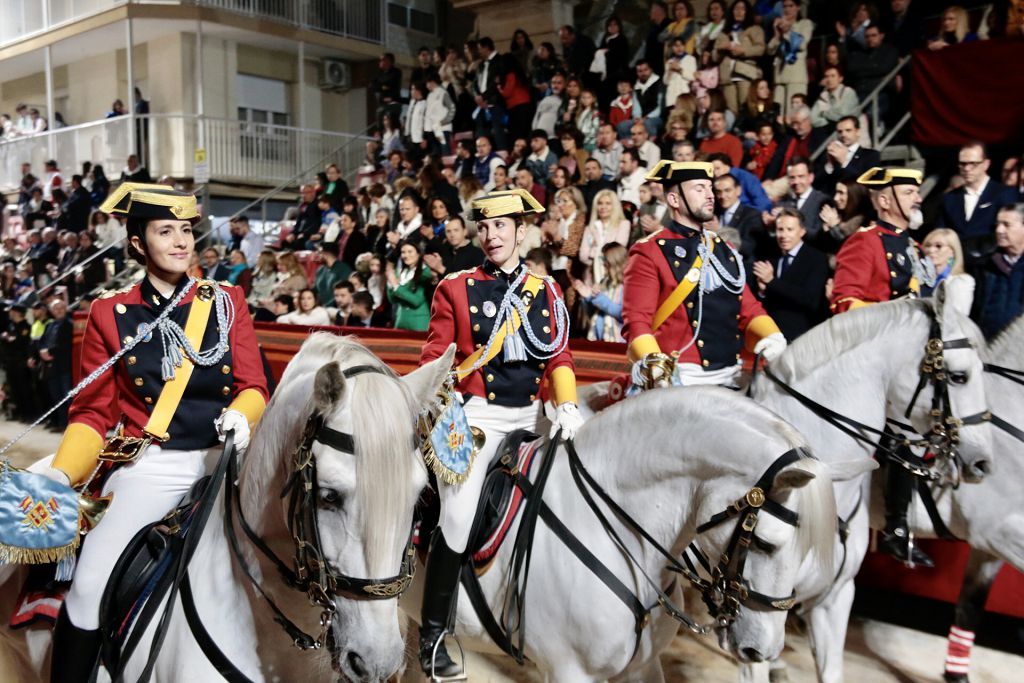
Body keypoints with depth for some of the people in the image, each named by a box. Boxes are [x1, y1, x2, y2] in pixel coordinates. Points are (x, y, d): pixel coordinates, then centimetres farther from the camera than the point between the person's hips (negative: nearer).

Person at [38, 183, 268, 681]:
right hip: (151, 465, -1)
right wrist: (59, 475, -9)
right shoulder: (110, 313, 5)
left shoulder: (227, 301, 7)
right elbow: (94, 413, 6)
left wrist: (239, 416, -18)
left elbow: (253, 387, 4)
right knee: (90, 584, -14)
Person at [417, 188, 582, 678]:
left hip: (531, 414, 4)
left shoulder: (545, 289, 10)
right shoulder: (455, 288, 1)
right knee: (457, 518, -12)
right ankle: (433, 634, 4)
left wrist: (567, 406, -8)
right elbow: (436, 358, -1)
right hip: (475, 413, -4)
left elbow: (559, 355, 6)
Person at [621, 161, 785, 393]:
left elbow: (748, 309, 16)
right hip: (678, 380, -6)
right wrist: (654, 367, -27)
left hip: (729, 377, 6)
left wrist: (772, 337, -4)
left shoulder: (725, 250, 16)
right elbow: (636, 320, -11)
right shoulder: (650, 253, -4)